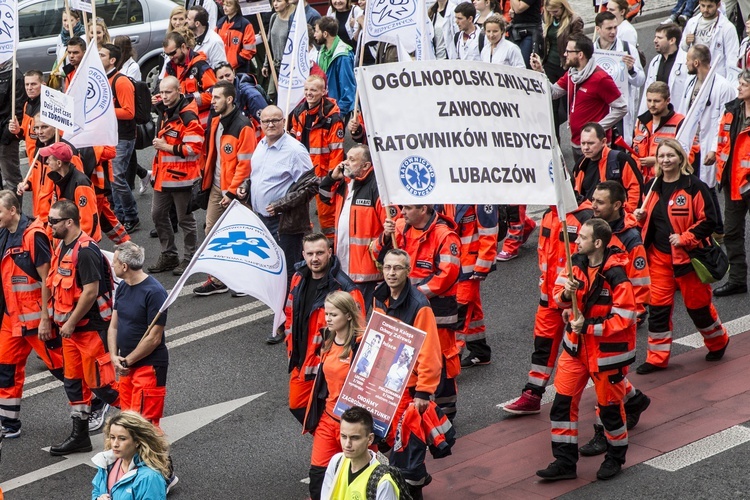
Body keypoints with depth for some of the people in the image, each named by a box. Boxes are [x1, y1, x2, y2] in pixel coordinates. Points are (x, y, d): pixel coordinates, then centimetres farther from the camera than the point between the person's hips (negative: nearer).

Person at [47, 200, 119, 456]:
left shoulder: (85, 251, -21)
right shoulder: (62, 247, 9)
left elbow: (91, 292, -24)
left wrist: (70, 323, -18)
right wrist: (62, 319, 10)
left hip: (92, 327, -9)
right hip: (71, 328, 9)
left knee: (99, 382, -4)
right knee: (73, 381, 13)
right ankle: (80, 435, 21)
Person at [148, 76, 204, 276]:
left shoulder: (188, 116, -17)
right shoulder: (164, 113, 12)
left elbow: (194, 147, -23)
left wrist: (168, 147, -19)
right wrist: (159, 145, 15)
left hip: (181, 176, -9)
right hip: (163, 175, 9)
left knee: (185, 219, 2)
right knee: (158, 214, 15)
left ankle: (189, 258, 15)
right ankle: (169, 256, 27)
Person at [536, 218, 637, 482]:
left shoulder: (616, 275, -23)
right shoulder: (578, 263, -2)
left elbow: (624, 318, -22)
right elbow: (559, 296, 6)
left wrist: (588, 326, -23)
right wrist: (565, 294, -17)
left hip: (607, 349, -6)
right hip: (577, 345, 7)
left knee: (609, 405, 9)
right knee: (563, 401, 5)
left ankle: (615, 457, 31)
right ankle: (564, 461, 15)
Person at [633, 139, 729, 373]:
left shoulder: (694, 186, -13)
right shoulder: (655, 187, 7)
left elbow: (708, 220, -14)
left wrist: (685, 238, -20)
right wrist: (642, 217, -1)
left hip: (687, 256, -5)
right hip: (659, 256, 5)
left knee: (697, 303, 8)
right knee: (658, 306, 3)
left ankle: (718, 342, 33)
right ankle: (657, 357, 10)